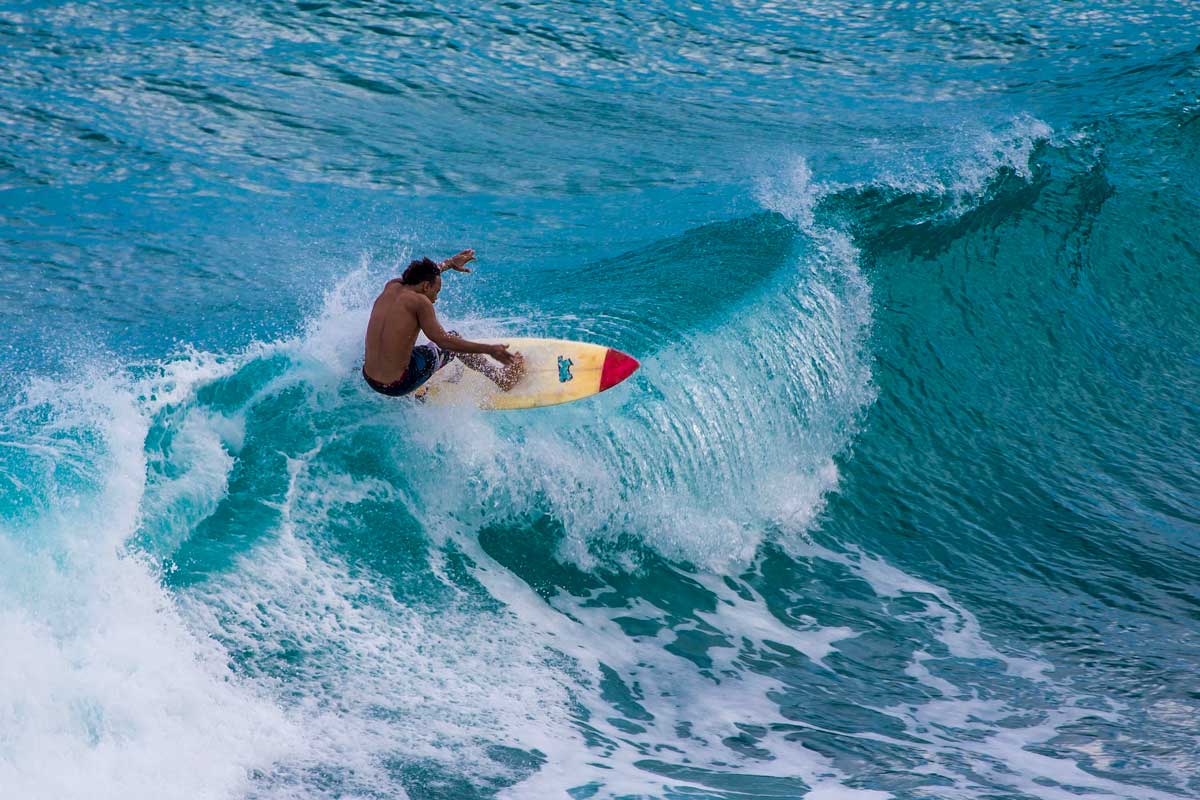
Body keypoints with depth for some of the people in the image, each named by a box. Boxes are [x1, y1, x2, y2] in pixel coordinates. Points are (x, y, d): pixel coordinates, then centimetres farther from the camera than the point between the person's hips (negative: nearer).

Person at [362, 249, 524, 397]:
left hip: (369, 379, 6)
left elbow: (422, 274, 28)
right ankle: (501, 377, 26)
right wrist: (490, 350, -10)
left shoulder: (391, 287, 6)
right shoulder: (419, 302, -14)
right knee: (453, 339, 14)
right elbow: (443, 341, -14)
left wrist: (450, 263, 43)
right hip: (399, 386, -6)